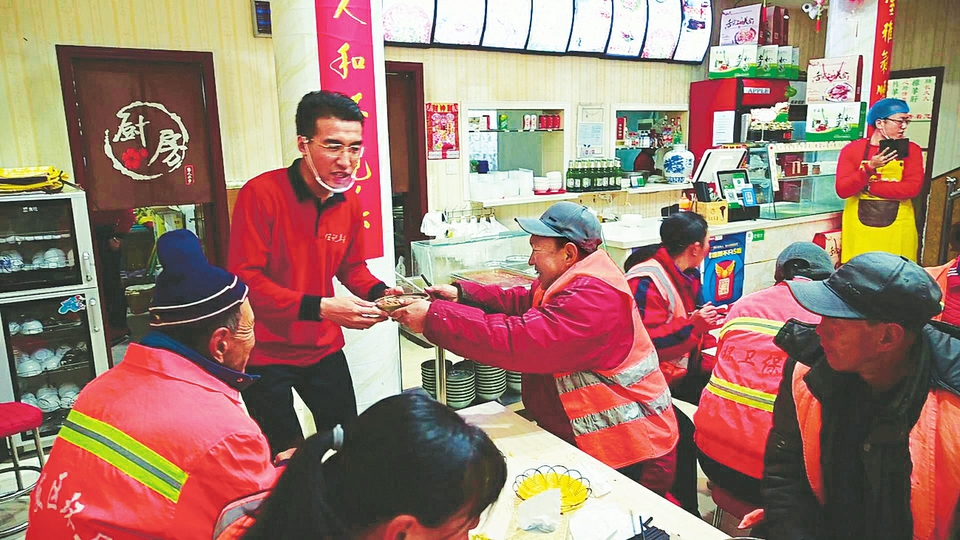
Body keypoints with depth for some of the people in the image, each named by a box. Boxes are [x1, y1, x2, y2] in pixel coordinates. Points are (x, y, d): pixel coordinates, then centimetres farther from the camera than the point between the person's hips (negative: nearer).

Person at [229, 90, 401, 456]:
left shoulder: (348, 200, 0)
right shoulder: (260, 193, -20)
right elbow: (245, 281, -22)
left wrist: (380, 293, -9)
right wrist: (320, 308, -30)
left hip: (324, 348, 6)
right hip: (267, 354, -5)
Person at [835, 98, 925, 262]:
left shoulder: (912, 150, 5)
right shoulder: (852, 149, 0)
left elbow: (912, 188, -8)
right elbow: (842, 190, -10)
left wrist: (869, 186, -13)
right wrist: (869, 168, -23)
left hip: (898, 227, 1)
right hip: (860, 227, -1)